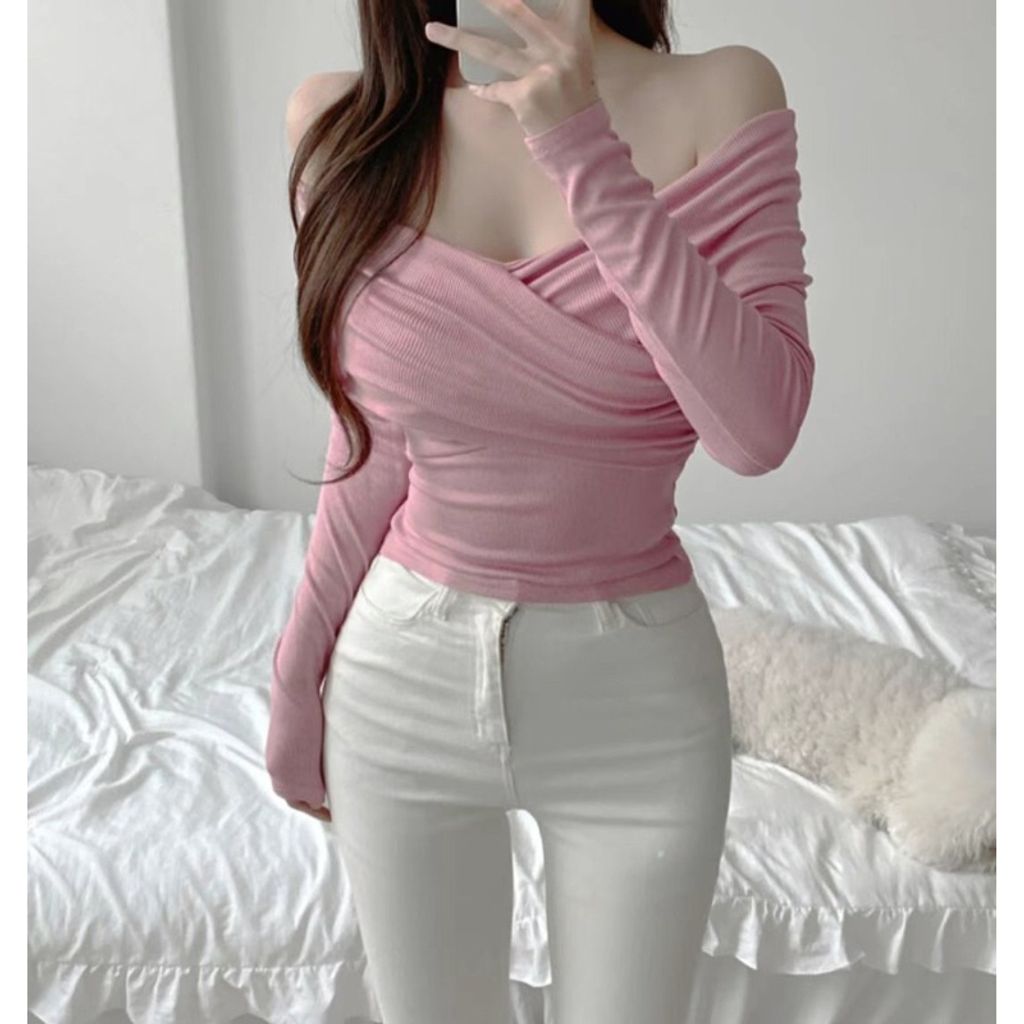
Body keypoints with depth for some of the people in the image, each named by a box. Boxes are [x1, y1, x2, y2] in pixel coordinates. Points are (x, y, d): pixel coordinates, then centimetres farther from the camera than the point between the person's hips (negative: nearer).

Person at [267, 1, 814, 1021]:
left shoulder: (720, 97, -9)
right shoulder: (345, 124, -3)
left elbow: (757, 428, -20)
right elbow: (372, 456, 2)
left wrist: (590, 161, -24)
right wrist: (296, 680, 8)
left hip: (634, 700, -1)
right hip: (404, 682, 2)